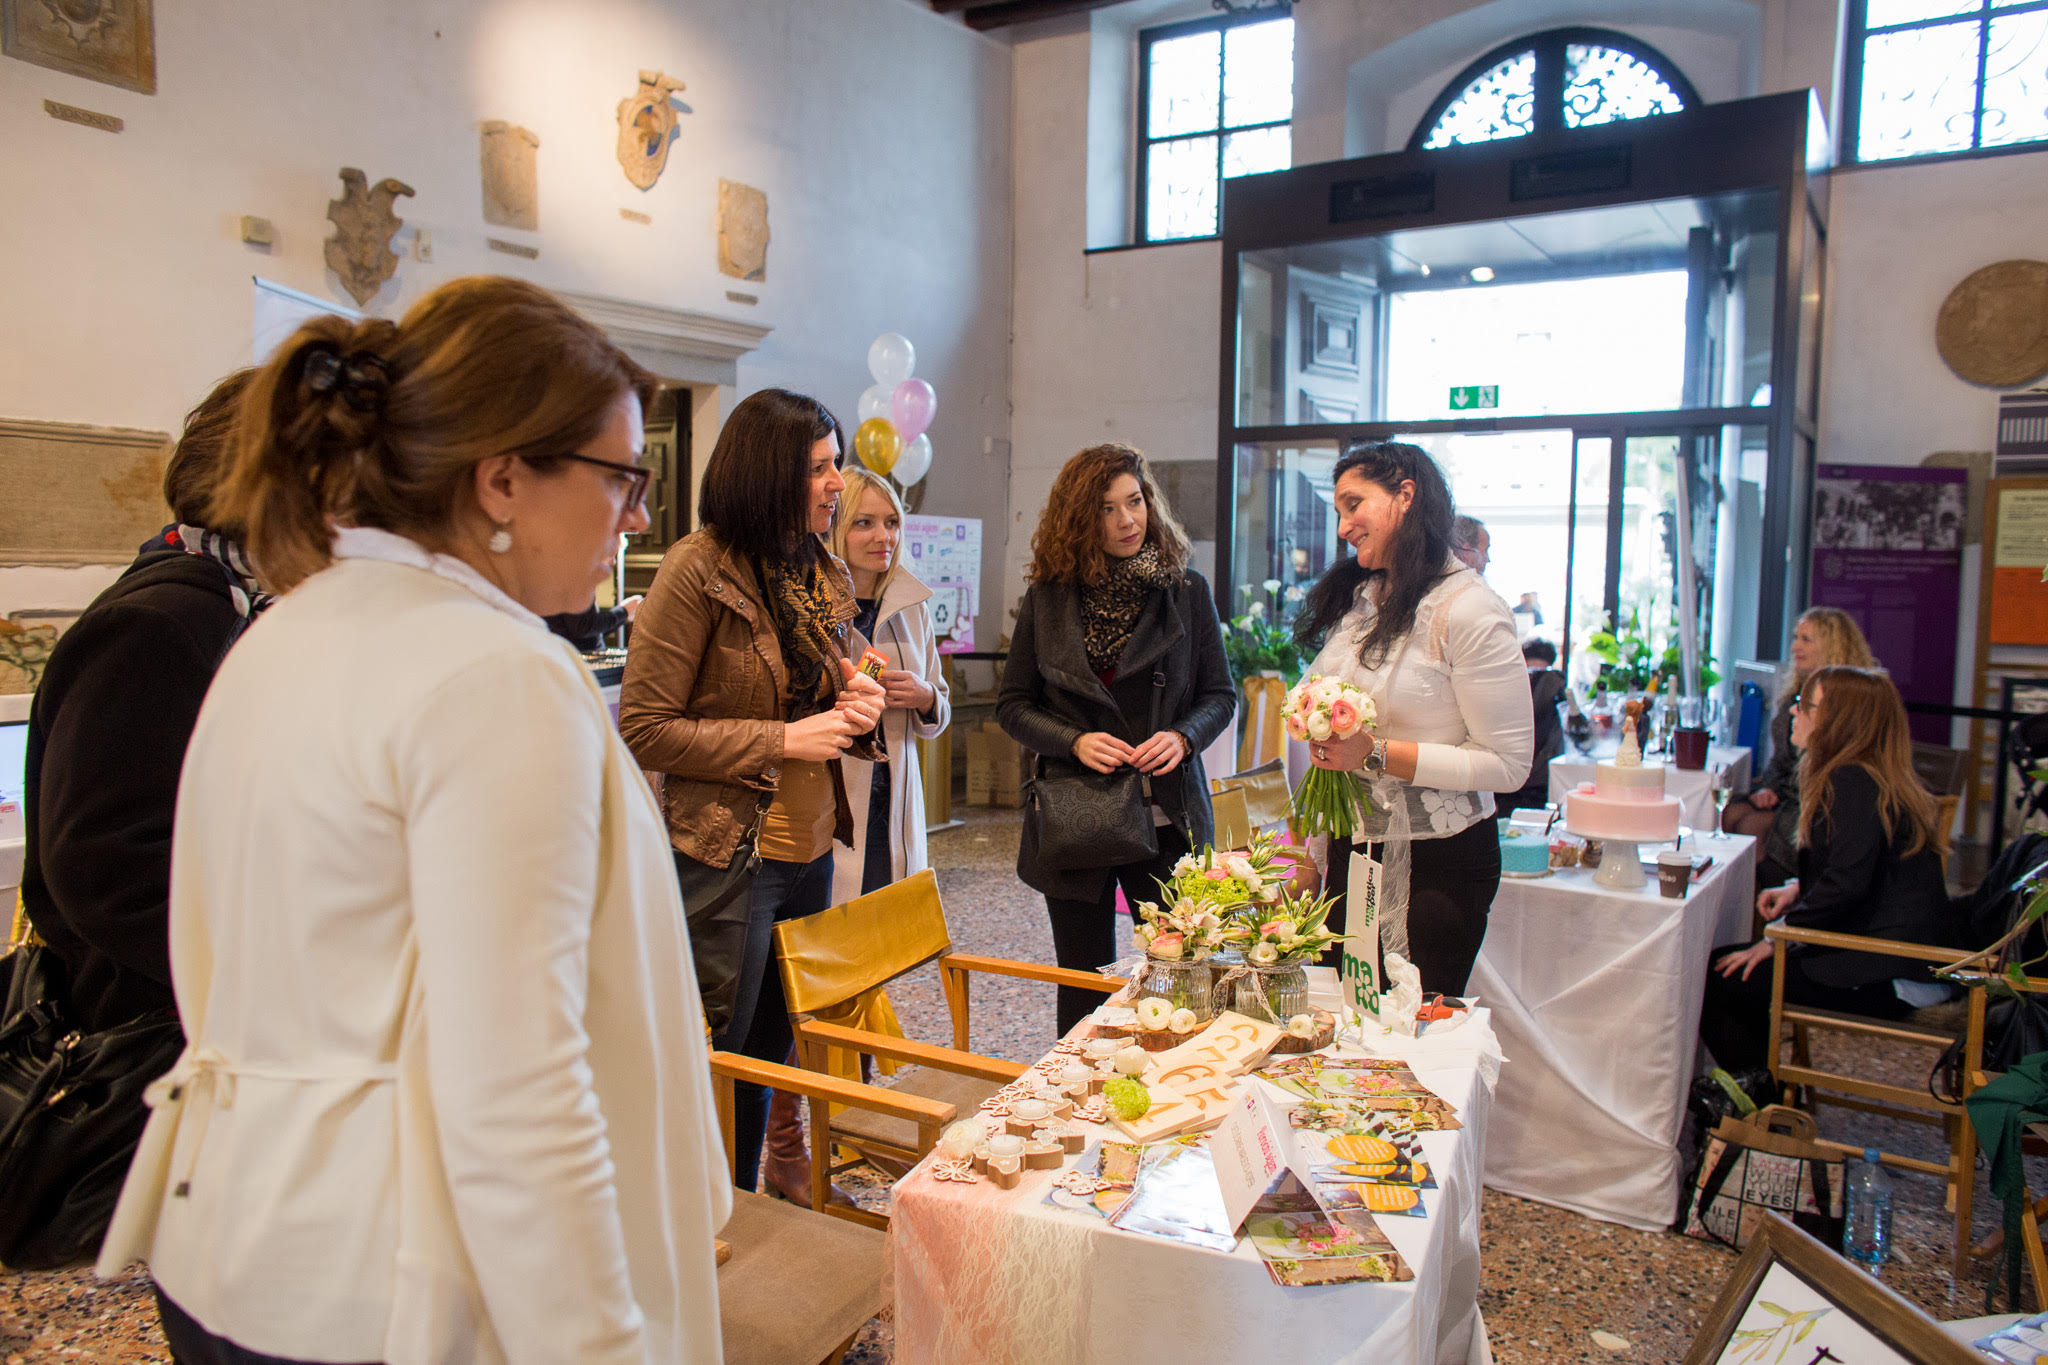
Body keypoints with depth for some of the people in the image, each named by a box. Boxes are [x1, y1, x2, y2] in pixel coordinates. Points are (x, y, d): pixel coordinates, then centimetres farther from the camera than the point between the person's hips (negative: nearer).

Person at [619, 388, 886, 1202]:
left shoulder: (822, 571, 8)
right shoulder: (698, 569, -14)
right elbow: (645, 730, -14)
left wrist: (854, 704, -1)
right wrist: (784, 742, -18)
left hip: (810, 848, 7)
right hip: (727, 856, -6)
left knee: (785, 1041, 19)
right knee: (727, 1059, 7)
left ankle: (784, 1164, 37)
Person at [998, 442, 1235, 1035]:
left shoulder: (1187, 591, 2)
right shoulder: (1046, 598, 3)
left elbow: (1220, 694, 6)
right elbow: (1013, 705, 4)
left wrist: (1183, 736, -14)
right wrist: (1075, 742, -13)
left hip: (1166, 817, 0)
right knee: (1085, 990, 11)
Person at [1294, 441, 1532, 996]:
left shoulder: (1469, 610, -14)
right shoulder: (1354, 597, 8)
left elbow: (1508, 764, -15)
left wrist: (1378, 754, -21)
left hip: (1438, 862, -6)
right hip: (1350, 851, 6)